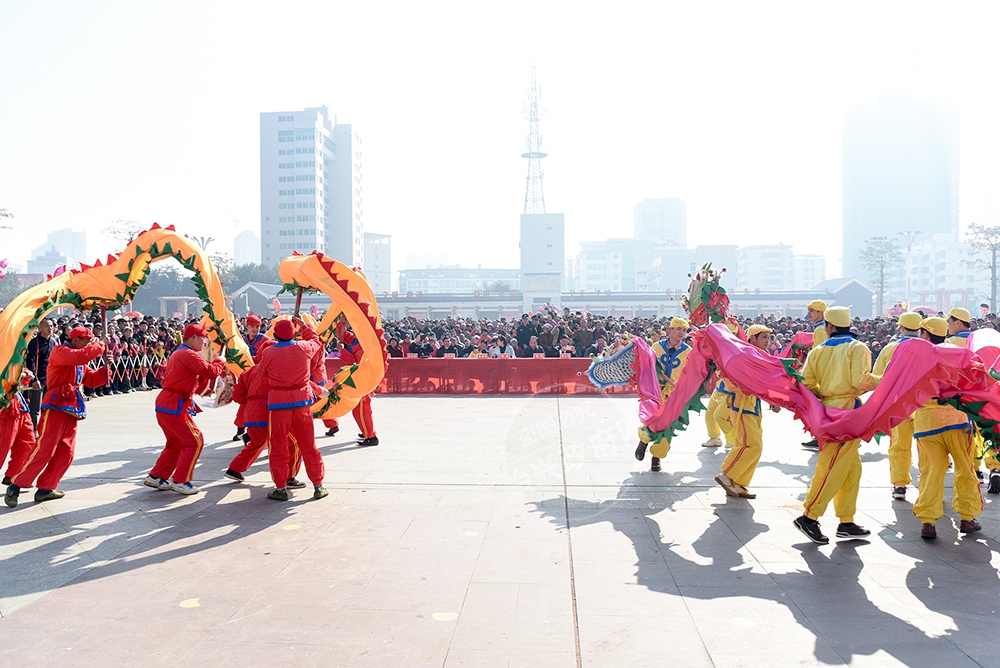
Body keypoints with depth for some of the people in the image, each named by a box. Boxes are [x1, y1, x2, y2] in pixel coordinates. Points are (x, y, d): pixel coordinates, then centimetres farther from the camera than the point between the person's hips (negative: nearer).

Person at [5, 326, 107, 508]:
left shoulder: (80, 363, 20)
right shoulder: (60, 352, -6)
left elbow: (93, 380, 17)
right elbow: (80, 356, -26)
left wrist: (106, 366, 4)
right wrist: (100, 346, -15)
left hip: (72, 412, 9)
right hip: (57, 408, -9)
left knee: (66, 454, 7)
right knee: (43, 450, -10)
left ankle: (45, 489, 16)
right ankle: (15, 487, 0)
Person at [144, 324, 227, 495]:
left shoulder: (178, 354, 21)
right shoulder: (189, 355, -13)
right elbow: (212, 372, -19)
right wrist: (220, 362, 0)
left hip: (165, 403, 11)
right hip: (175, 406, -11)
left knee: (176, 442, 20)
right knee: (195, 441, -4)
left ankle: (156, 477, 25)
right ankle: (180, 481, 0)